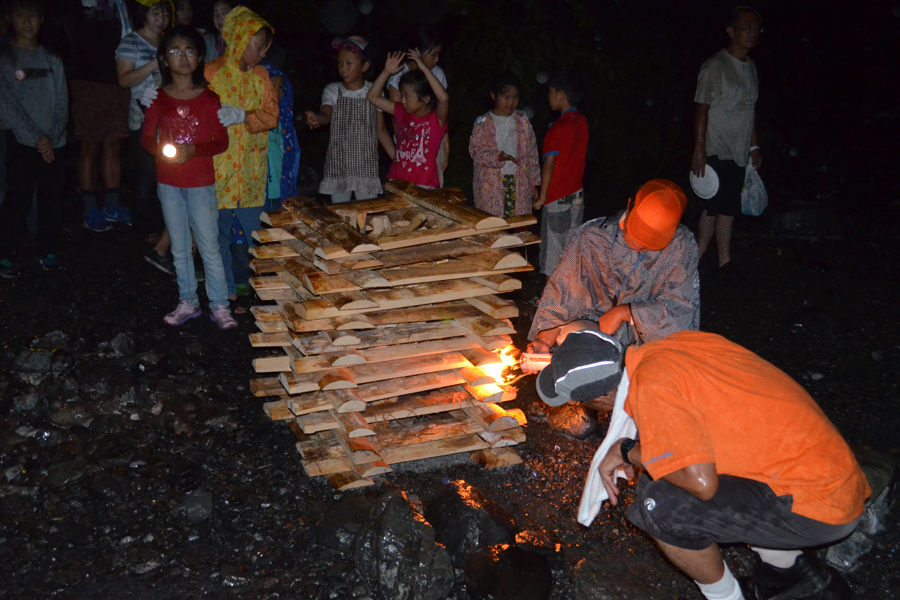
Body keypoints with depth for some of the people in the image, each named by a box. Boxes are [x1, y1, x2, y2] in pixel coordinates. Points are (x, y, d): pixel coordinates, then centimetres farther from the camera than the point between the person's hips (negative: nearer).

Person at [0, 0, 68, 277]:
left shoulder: (52, 60, 11)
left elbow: (62, 104, 7)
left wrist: (52, 136, -7)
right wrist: (37, 138, -12)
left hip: (54, 143, 3)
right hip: (22, 144, -3)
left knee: (52, 199, 4)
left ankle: (47, 251, 18)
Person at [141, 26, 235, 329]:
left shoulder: (209, 99, -5)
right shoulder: (158, 98, 1)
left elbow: (222, 141, -4)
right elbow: (147, 137, 8)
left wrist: (192, 150, -21)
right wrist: (160, 149, -15)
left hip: (201, 184, -3)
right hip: (168, 182, 3)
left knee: (209, 248, 0)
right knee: (179, 248, 12)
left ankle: (219, 306, 11)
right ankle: (187, 302, 25)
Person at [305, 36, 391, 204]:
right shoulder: (333, 91, 1)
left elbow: (380, 130, 8)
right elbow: (326, 114, -18)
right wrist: (316, 118, -43)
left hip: (367, 167, 1)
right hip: (338, 165, 0)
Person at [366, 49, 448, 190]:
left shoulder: (436, 119, -7)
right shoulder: (402, 113, 9)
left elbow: (444, 99, -28)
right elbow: (373, 96, 11)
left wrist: (424, 69, -26)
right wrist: (387, 72, -1)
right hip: (396, 182, 5)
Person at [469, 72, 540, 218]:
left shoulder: (522, 121, 10)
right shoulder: (483, 122, 1)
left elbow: (531, 152, 11)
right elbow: (475, 150, -6)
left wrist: (535, 182, 8)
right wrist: (497, 157, -23)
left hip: (520, 183, 3)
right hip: (491, 184, -2)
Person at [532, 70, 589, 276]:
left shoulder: (557, 128, -17)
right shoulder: (582, 122, 3)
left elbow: (549, 165, -17)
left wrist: (542, 197, -9)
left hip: (558, 199, -7)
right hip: (578, 195, 7)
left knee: (553, 252, 2)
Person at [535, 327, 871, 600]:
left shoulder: (651, 386, -21)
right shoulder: (679, 343, 4)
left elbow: (701, 483, -25)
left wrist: (630, 452, -9)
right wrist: (624, 455, 14)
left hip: (818, 508, -9)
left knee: (658, 506, -16)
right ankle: (789, 566, 26)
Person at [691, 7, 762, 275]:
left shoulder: (750, 66, 14)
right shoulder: (715, 66, -9)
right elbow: (702, 110, -11)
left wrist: (754, 146, 18)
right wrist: (699, 152, -15)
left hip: (739, 153, 7)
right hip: (717, 152, -7)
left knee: (728, 207, 8)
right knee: (715, 206, -7)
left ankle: (724, 261, 13)